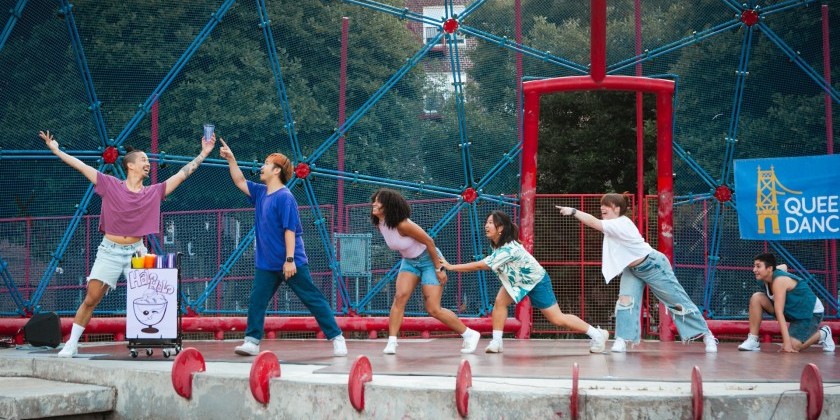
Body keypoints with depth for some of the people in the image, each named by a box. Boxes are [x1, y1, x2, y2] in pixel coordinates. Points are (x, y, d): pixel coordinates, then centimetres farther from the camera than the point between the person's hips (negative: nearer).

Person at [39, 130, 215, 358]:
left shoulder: (154, 192, 4)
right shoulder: (110, 185, -2)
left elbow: (182, 174, 6)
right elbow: (81, 166, -3)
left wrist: (203, 153, 4)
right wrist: (55, 150, -5)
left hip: (136, 252, 2)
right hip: (110, 251, -2)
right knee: (90, 299, -1)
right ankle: (71, 344, 9)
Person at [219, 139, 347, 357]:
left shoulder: (284, 197, -16)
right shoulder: (260, 192, 8)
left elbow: (290, 230, -20)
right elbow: (240, 181, 22)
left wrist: (290, 259, -23)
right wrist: (231, 159, 12)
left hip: (291, 263, -8)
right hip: (266, 263, 8)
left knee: (313, 299, -2)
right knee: (256, 300, 3)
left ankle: (337, 338, 2)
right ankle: (252, 341, 8)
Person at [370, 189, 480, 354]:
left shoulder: (402, 225, -31)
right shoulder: (379, 225, -7)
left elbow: (429, 241, -24)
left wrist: (438, 269, -19)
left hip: (429, 259, -7)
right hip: (409, 261, 7)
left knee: (433, 309, -7)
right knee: (400, 296, -14)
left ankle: (470, 335, 10)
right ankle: (392, 342, -11)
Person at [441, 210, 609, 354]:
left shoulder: (508, 249, -37)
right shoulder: (497, 244, -10)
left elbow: (480, 265, -38)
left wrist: (451, 267, -35)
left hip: (537, 281, -8)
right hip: (517, 280, 8)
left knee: (557, 319, -3)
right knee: (500, 301, -15)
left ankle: (598, 334, 12)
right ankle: (496, 342, -8)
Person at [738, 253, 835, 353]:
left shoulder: (779, 281, -31)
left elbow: (779, 313, -38)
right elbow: (783, 266, 21)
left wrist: (787, 342, -39)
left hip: (811, 312, -8)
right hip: (790, 309, 8)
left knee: (793, 347, -26)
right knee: (757, 298, -11)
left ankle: (822, 334, 4)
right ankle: (753, 340, -7)